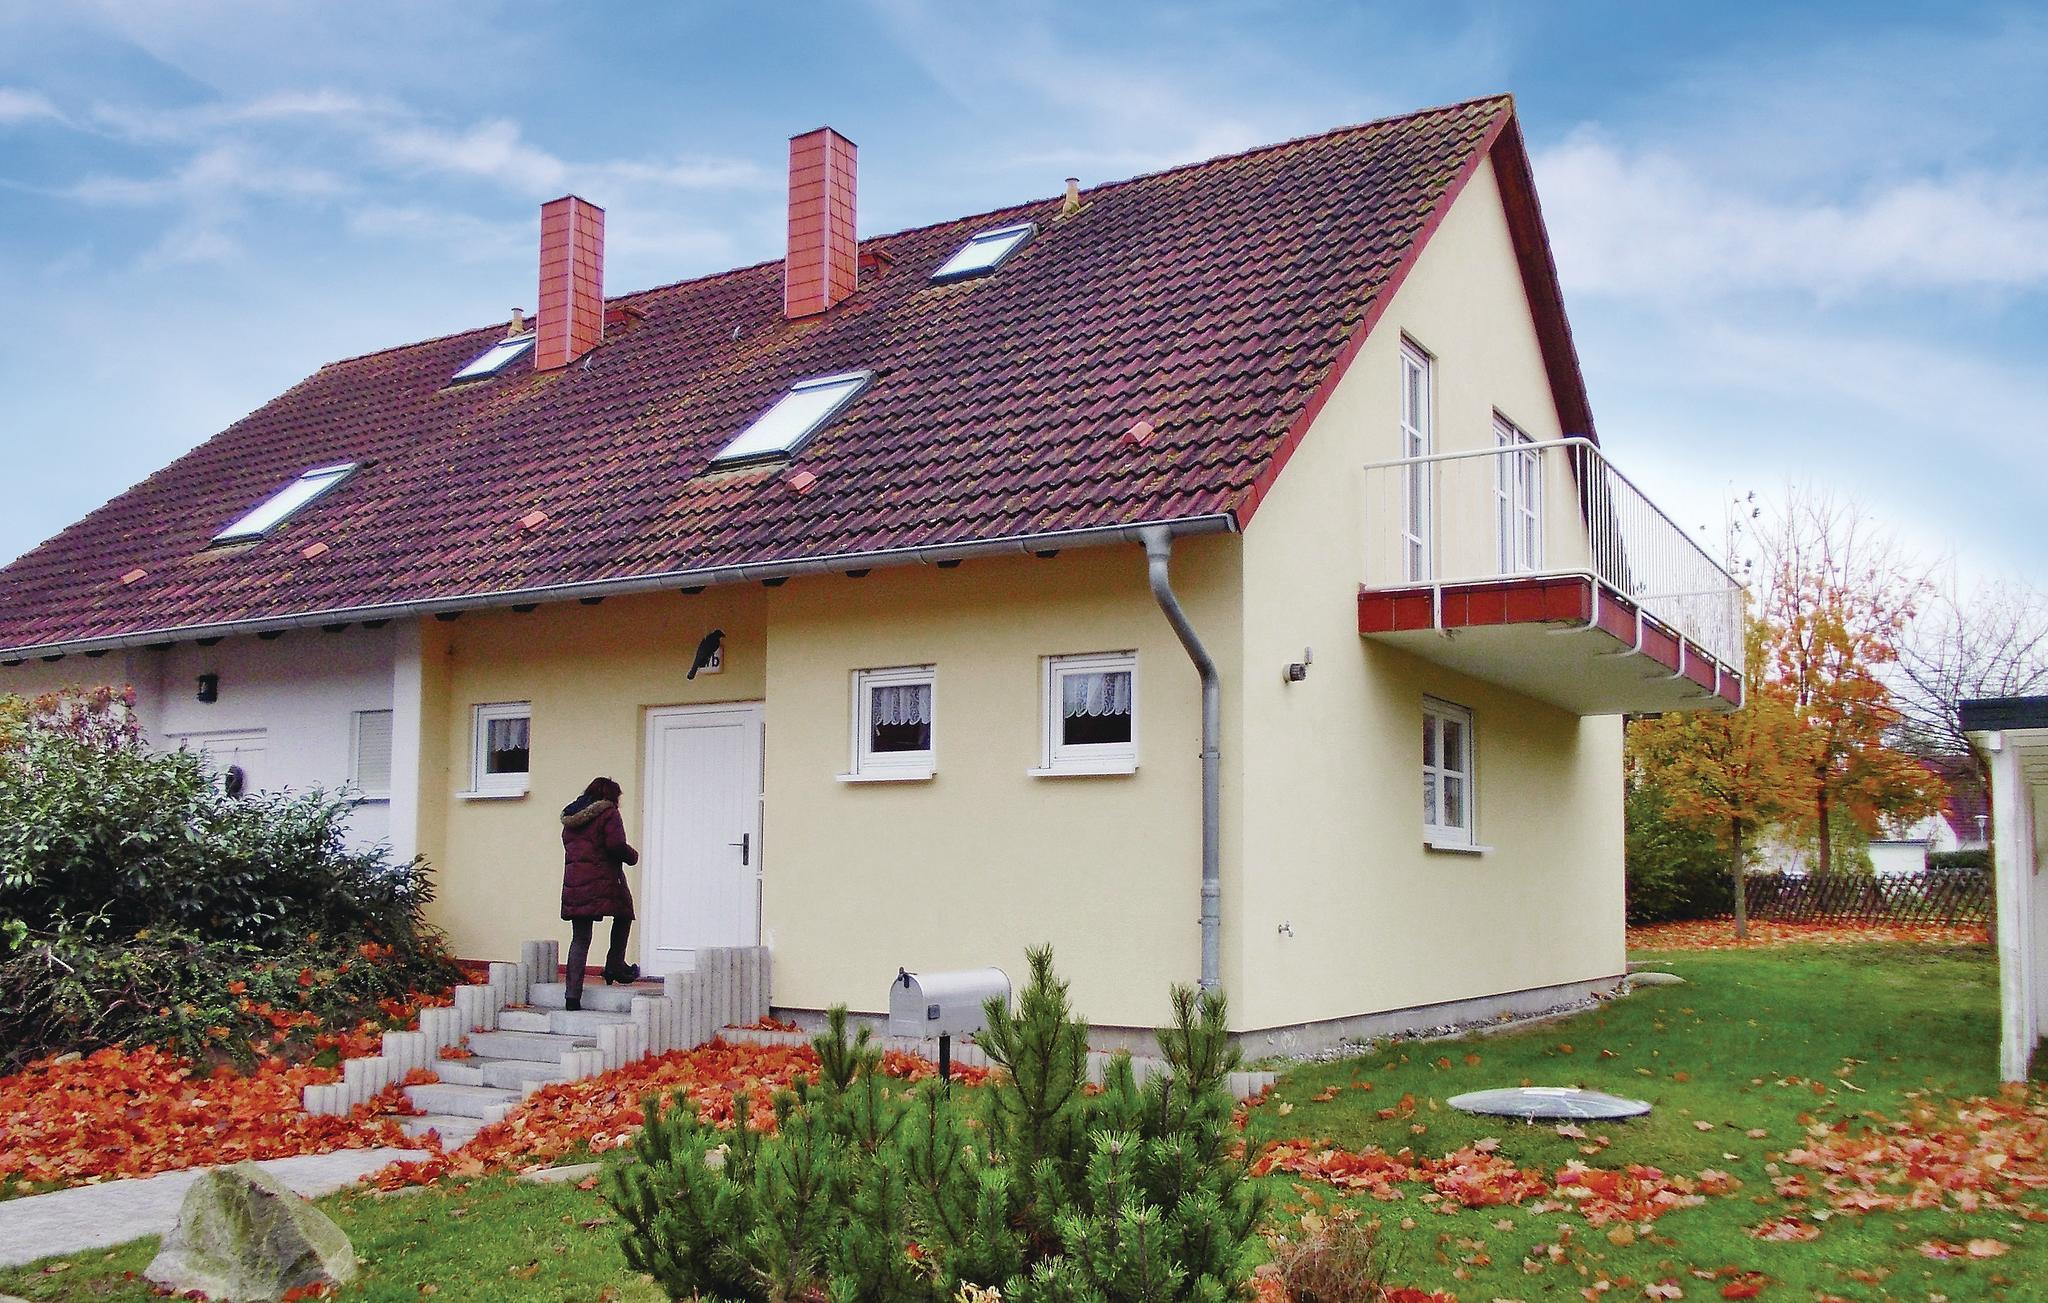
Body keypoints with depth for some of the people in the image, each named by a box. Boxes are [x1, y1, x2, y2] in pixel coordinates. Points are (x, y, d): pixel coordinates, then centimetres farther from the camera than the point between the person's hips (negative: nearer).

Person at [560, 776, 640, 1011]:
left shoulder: (570, 818, 19)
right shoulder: (608, 813, -4)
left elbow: (570, 847, 17)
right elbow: (616, 845, -16)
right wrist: (633, 856, 3)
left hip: (573, 882, 6)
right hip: (604, 881, -6)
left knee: (579, 939, 5)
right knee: (623, 916, 22)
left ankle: (573, 996, 0)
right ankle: (615, 967, 15)